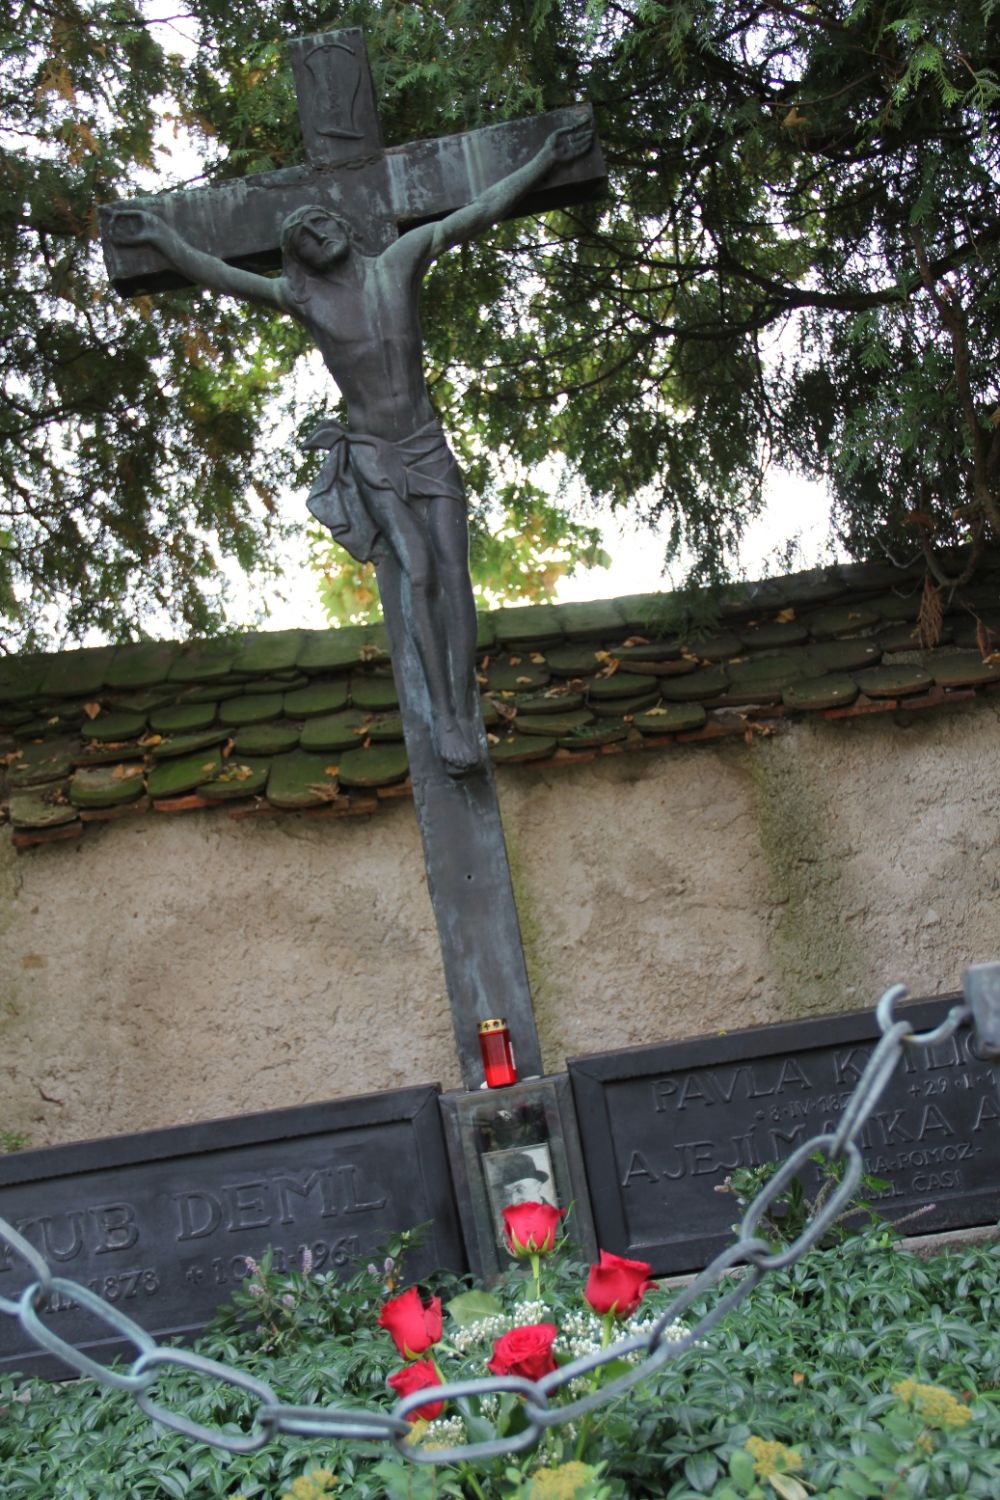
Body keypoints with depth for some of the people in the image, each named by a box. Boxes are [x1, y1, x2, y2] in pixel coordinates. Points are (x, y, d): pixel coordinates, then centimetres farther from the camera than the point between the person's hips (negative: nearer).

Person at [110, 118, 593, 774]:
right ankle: (443, 715, -19)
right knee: (418, 571, -19)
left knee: (454, 572, -12)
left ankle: (468, 712, -11)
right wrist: (161, 236, -5)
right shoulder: (300, 296, 2)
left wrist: (545, 160, 7)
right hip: (369, 456, -1)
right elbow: (218, 274, 2)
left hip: (428, 448, 2)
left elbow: (478, 212, 5)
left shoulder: (399, 262, 3)